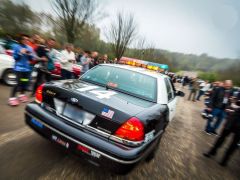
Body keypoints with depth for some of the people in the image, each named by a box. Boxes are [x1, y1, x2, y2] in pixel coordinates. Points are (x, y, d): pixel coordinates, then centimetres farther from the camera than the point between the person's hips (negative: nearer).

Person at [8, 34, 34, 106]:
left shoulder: (29, 48, 10)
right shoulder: (16, 47, -2)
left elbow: (31, 59, 10)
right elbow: (15, 57, -4)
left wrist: (30, 55, -10)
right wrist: (20, 53, -18)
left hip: (27, 68, 5)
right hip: (19, 68, -5)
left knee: (25, 82, 9)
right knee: (19, 83, -13)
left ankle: (22, 95, 30)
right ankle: (12, 98, -5)